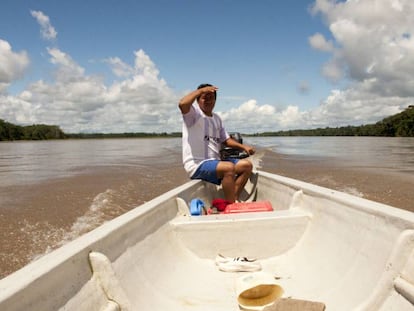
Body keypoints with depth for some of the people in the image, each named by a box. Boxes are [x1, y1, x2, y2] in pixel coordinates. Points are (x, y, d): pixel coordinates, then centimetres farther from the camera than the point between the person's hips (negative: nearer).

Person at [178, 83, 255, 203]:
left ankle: (233, 200, -7)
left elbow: (226, 139, 20)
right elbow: (182, 104, -29)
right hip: (197, 165, -8)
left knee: (247, 165, 1)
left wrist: (243, 147, 5)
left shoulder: (217, 118, 18)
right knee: (229, 167, -31)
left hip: (214, 162, 9)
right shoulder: (194, 113, -6)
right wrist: (200, 90, -17)